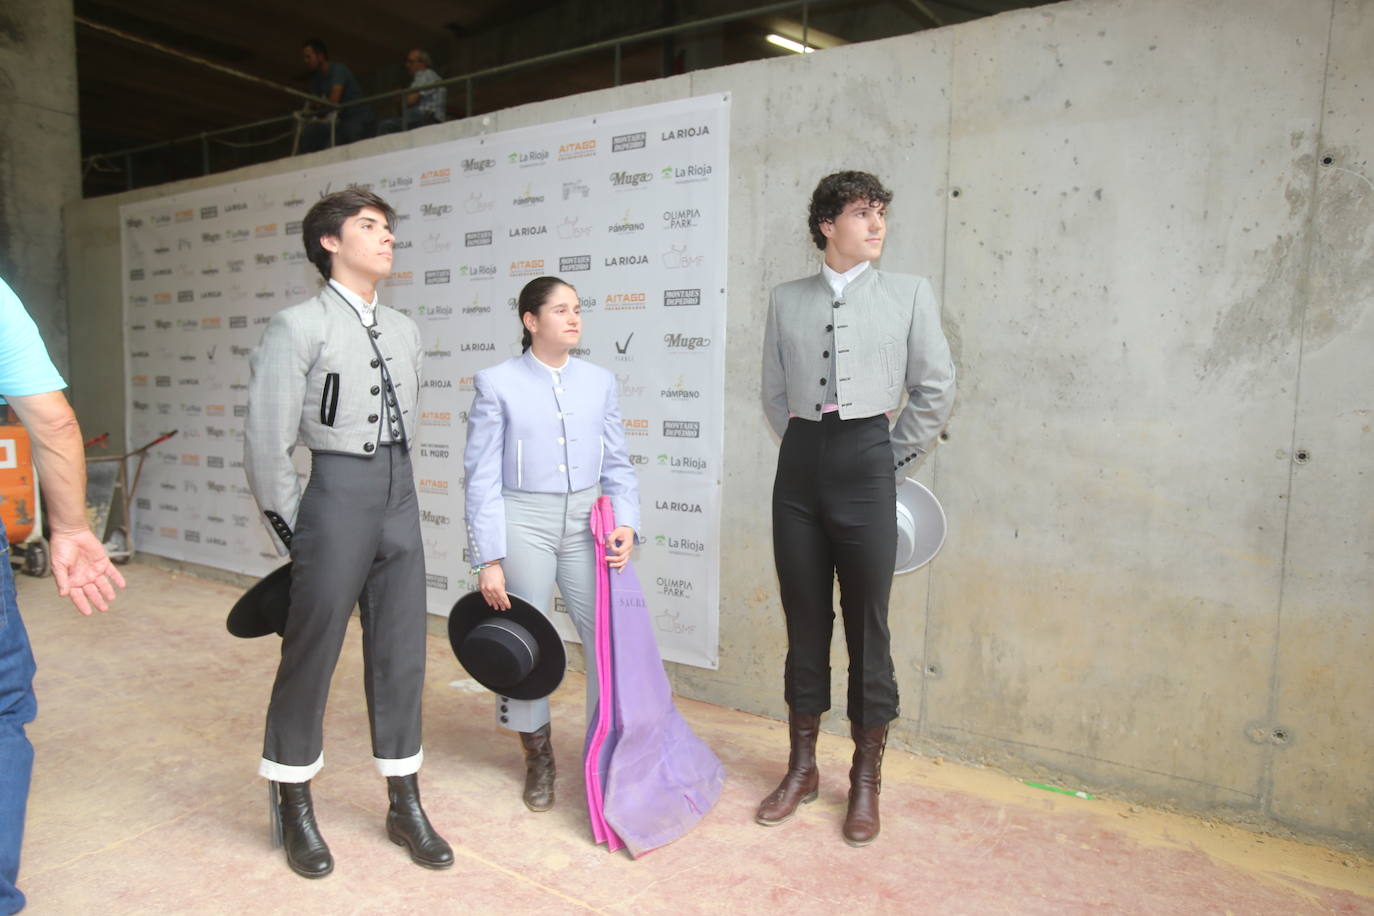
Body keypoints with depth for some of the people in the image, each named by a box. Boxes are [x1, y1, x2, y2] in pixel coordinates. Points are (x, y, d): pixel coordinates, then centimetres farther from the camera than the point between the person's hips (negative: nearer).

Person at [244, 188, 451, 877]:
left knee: (400, 657, 11)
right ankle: (297, 812, 26)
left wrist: (398, 495, 14)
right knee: (310, 659, 6)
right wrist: (292, 532, -3)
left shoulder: (403, 330, 11)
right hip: (338, 495, -5)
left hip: (399, 498, 6)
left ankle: (404, 807, 26)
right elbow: (266, 442, -7)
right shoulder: (298, 327, -7)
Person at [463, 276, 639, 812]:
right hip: (523, 522, -2)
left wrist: (626, 524, -5)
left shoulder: (599, 381, 7)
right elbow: (482, 478, -4)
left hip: (586, 522, 3)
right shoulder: (497, 383, -2)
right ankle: (538, 758, 30)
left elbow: (617, 464, 10)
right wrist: (488, 560, -8)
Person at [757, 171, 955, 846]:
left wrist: (896, 459, 2)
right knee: (804, 621, 9)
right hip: (800, 465, 2)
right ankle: (802, 768, 25)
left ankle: (866, 780, 20)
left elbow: (936, 389, 4)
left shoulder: (909, 294, 5)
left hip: (866, 465, -2)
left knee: (867, 625, 3)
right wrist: (804, 449, 9)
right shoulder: (787, 301, 10)